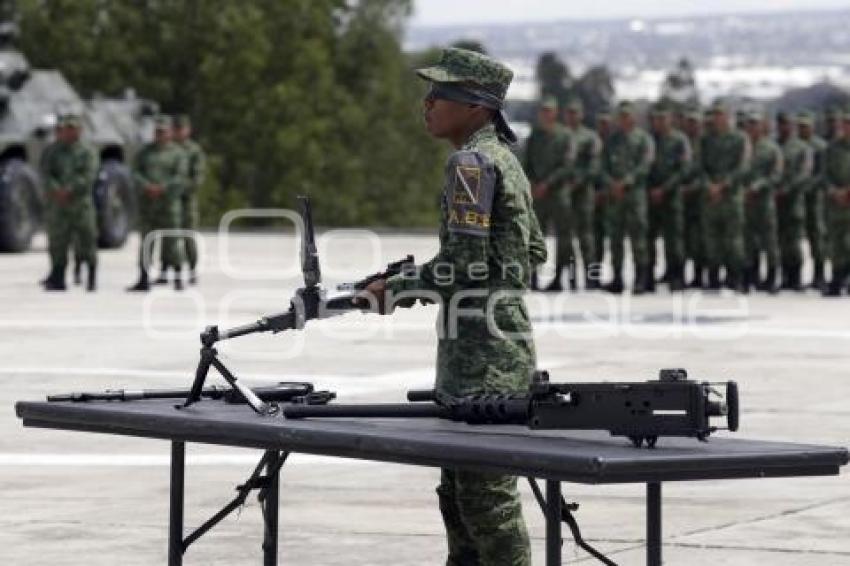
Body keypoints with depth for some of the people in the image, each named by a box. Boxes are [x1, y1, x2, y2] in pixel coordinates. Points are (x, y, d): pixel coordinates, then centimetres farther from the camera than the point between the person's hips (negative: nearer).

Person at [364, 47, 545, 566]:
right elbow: (535, 251, 22)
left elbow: (466, 261, -19)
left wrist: (396, 290, -9)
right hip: (504, 341, 10)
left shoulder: (472, 163, -13)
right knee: (459, 486, 14)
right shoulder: (504, 158, 16)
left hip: (481, 353, -10)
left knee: (486, 490, -9)